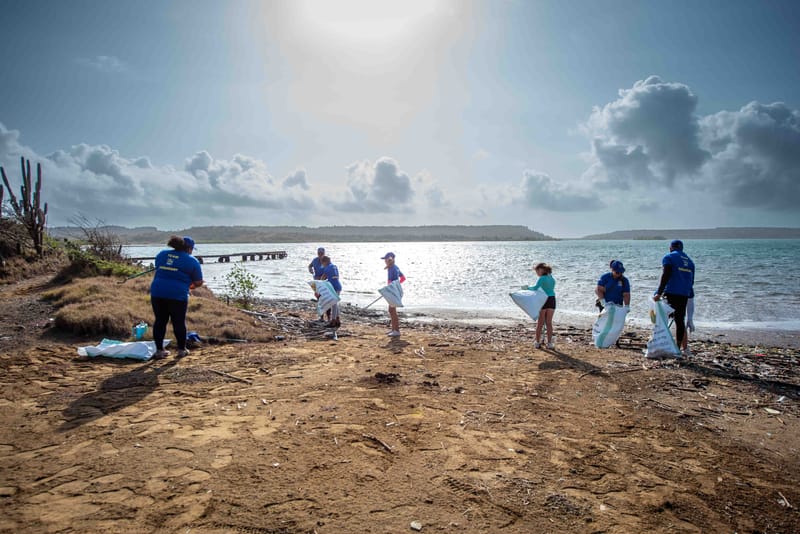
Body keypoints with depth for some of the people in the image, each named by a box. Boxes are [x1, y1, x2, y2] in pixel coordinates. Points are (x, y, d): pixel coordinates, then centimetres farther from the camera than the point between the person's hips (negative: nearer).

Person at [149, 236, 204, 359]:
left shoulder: (162, 254, 15)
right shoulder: (192, 260, 1)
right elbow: (199, 282, 3)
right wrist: (191, 286, 24)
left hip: (157, 292, 4)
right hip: (177, 295, -4)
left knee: (160, 321, 12)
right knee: (179, 322, 7)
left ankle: (159, 350, 18)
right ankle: (181, 350, 19)